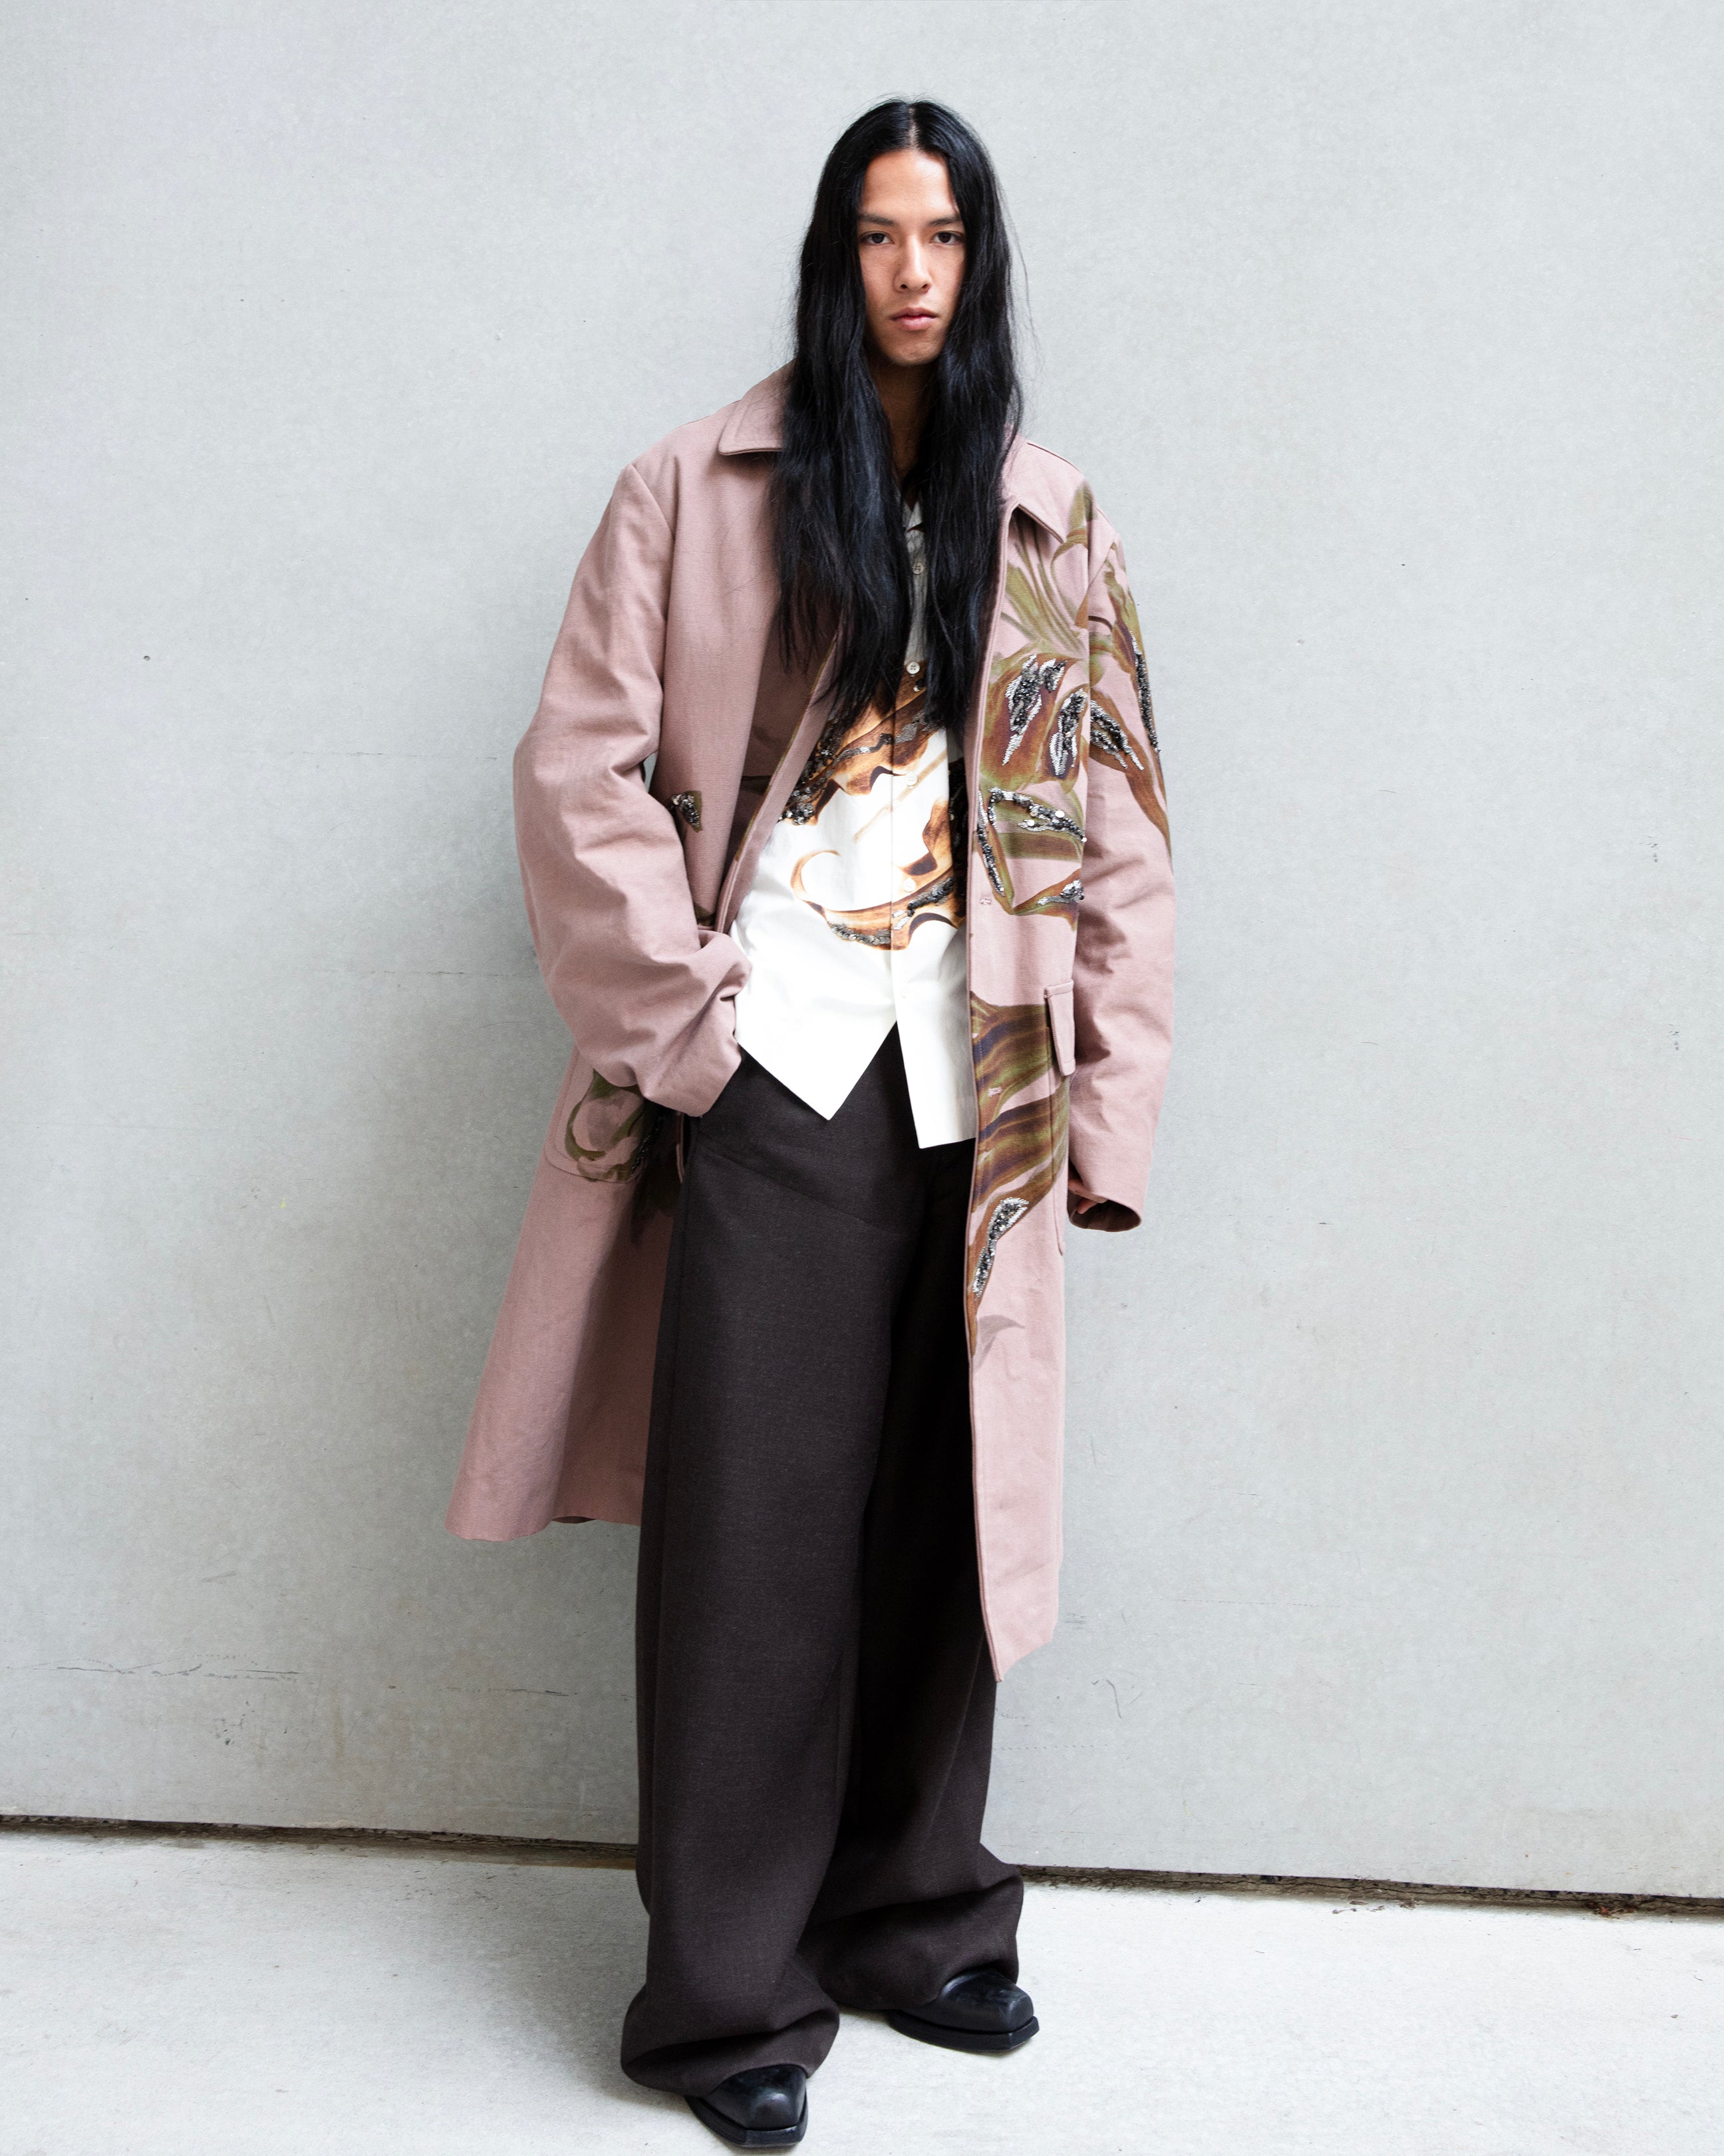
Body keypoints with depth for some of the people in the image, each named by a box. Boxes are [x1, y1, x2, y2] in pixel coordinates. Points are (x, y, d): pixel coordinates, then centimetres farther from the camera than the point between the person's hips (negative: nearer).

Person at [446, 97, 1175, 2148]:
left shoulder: (1051, 527, 12)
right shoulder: (701, 489, 4)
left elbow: (1118, 837, 11)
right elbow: (581, 770, 0)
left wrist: (1107, 1107, 4)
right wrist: (681, 1025, -7)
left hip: (971, 1101, 3)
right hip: (766, 1078, -3)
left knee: (941, 1521, 9)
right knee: (754, 1534, -1)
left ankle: (916, 1914, 28)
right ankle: (729, 1992, 12)